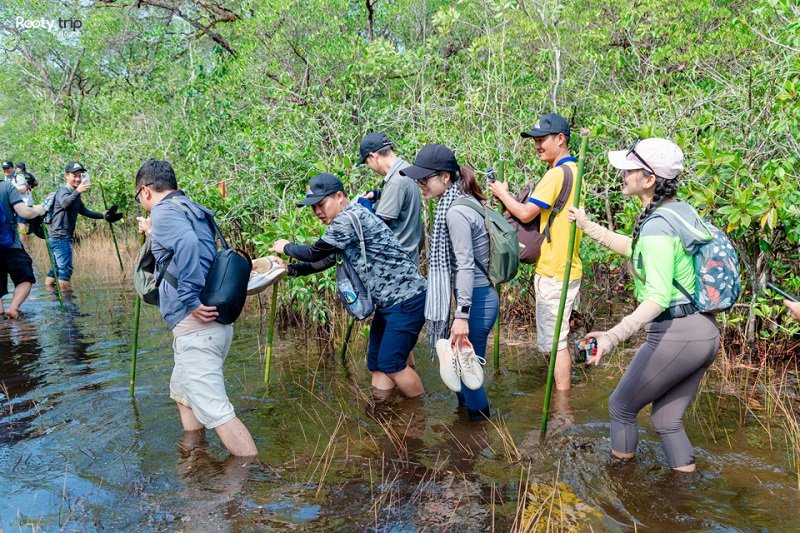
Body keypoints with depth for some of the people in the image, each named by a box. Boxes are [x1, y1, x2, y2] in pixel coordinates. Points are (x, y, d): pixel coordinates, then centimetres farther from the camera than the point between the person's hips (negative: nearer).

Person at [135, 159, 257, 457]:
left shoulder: (164, 211, -7)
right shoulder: (193, 210, 20)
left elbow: (187, 243, -29)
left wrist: (191, 300, -24)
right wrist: (154, 236, 32)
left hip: (196, 324, -10)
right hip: (215, 321, 10)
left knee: (214, 410, -9)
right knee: (183, 393, 26)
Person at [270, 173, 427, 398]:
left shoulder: (350, 218, -18)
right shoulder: (346, 223, 14)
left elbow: (315, 253, -10)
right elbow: (325, 260, 22)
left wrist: (286, 247, 8)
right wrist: (288, 269, 14)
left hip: (406, 299, -10)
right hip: (390, 302, 10)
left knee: (391, 364, -6)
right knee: (376, 363, 11)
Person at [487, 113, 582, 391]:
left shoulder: (557, 173, -18)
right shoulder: (573, 170, 14)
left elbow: (526, 213, -21)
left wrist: (502, 193, -3)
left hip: (554, 272, -10)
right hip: (566, 268, 10)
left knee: (556, 341, -2)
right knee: (557, 338, 19)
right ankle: (563, 394, 31)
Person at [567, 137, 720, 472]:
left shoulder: (657, 225, -20)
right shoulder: (680, 210, 8)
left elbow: (658, 297, -30)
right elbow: (634, 249, 25)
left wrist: (614, 335, -44)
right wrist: (588, 226, 30)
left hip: (675, 334, -9)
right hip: (706, 332, 9)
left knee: (622, 406, 13)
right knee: (667, 418, 20)